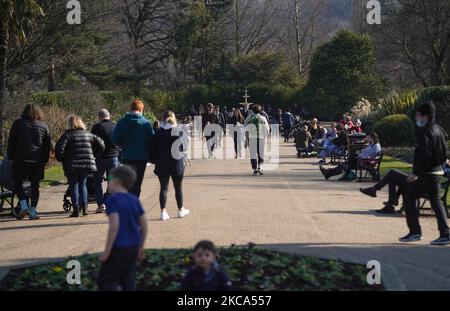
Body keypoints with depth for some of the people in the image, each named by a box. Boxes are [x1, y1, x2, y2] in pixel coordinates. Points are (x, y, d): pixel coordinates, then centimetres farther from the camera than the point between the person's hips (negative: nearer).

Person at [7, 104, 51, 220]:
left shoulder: (18, 123, 3)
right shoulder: (44, 126, 8)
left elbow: (11, 142, 3)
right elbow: (48, 145, 8)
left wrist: (10, 157, 10)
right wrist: (45, 160, 13)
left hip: (21, 159, -2)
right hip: (38, 161, 2)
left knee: (18, 182, 10)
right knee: (35, 185, 7)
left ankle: (23, 205, -9)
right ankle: (33, 212, 5)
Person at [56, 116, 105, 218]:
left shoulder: (67, 135, -5)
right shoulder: (88, 135, 9)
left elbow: (59, 148, -15)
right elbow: (101, 145, 9)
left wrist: (61, 159, 1)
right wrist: (93, 156, 17)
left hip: (72, 166, -4)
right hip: (87, 164, 4)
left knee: (74, 186, 4)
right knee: (83, 184, 18)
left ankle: (76, 209, 0)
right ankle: (84, 207, 12)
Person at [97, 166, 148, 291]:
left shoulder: (112, 199, -11)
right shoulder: (134, 199, 9)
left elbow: (114, 226, -21)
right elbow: (144, 225, 9)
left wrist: (107, 251, -16)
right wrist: (141, 248, 17)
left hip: (119, 248, -7)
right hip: (134, 247, 7)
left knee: (103, 281, 2)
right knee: (128, 282, 13)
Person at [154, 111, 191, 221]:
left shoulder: (158, 132, -1)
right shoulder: (179, 131, -7)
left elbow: (155, 149, 1)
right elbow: (182, 147, -8)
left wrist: (156, 161, 10)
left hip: (162, 164, 1)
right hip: (176, 162, -1)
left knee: (163, 187, 5)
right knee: (178, 187, 13)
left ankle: (163, 212, -1)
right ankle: (181, 210, 25)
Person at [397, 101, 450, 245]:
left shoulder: (424, 132, -17)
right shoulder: (438, 130, 12)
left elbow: (424, 155, -24)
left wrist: (415, 172, -19)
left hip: (426, 174, -9)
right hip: (437, 171, 9)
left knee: (409, 197, 2)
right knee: (436, 202, 13)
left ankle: (415, 231, 0)